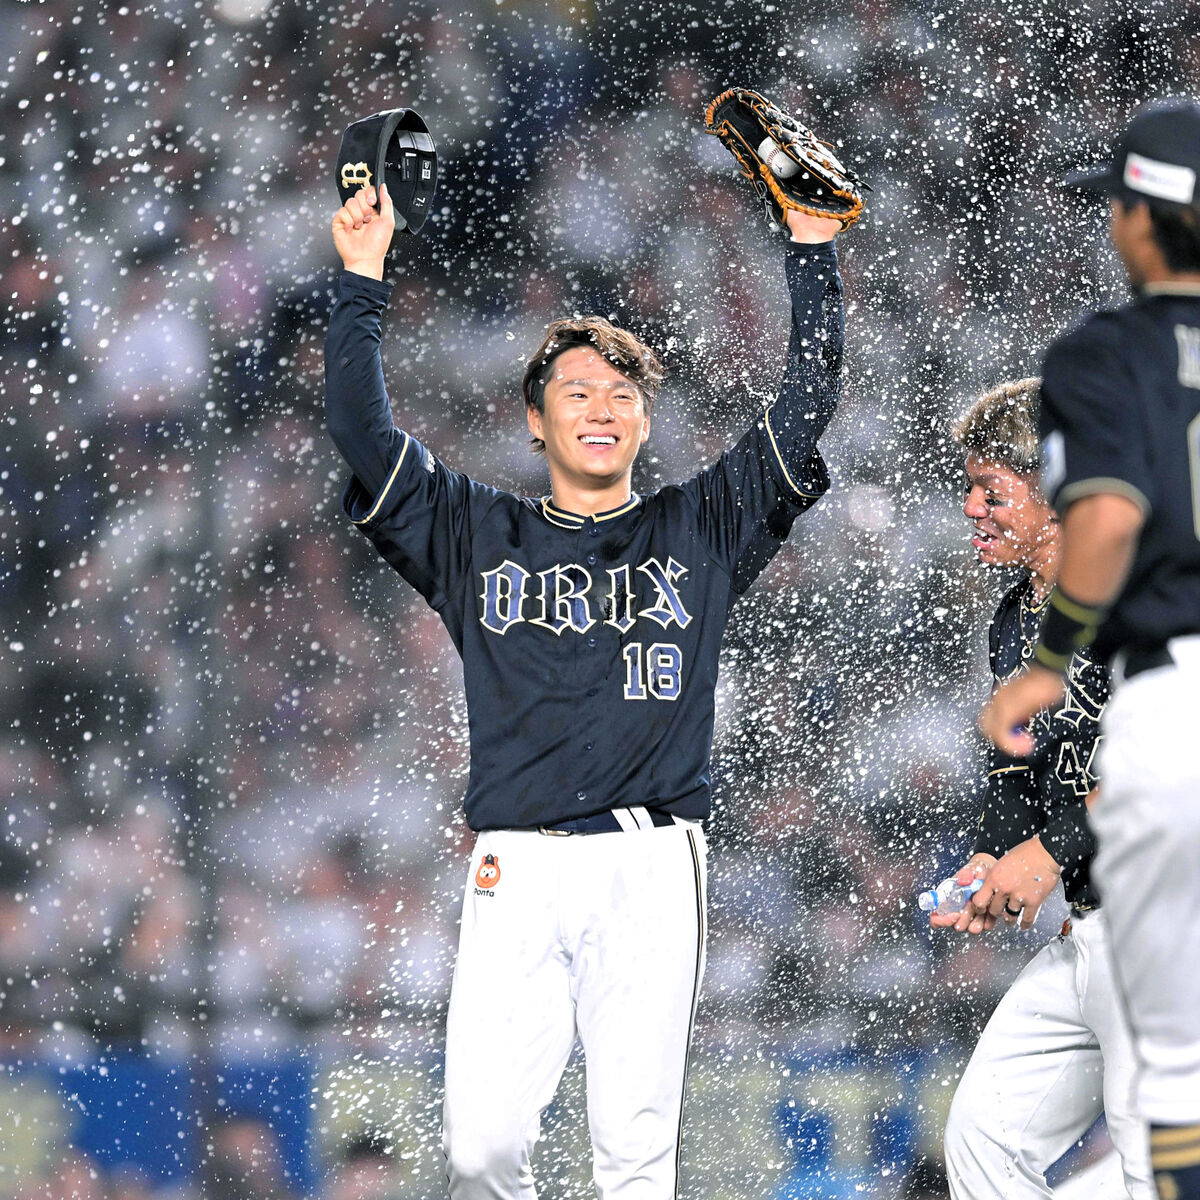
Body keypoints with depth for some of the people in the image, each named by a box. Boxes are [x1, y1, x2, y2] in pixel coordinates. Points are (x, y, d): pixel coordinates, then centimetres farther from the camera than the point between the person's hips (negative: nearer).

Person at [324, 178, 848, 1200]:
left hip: (652, 866, 0)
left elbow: (808, 408, 9)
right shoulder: (478, 535, 15)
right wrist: (362, 283, 0)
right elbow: (362, 429, 6)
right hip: (515, 869, 1)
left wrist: (813, 253, 3)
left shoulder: (699, 531, 15)